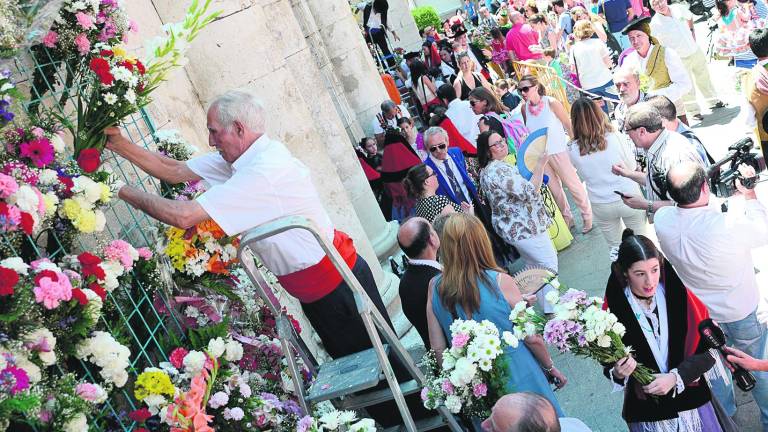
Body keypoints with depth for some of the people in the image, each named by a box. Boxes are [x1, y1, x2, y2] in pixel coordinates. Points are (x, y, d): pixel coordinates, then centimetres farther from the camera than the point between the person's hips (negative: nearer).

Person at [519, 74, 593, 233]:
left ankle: (588, 217, 26)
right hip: (540, 154, 5)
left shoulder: (552, 103, -20)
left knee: (573, 185, 8)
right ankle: (567, 217, 36)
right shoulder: (524, 108, -6)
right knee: (554, 188, 17)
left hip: (559, 151, -5)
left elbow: (568, 125, -12)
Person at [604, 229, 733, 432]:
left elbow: (708, 348, -9)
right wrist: (618, 374, -25)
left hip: (691, 398, 1)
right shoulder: (613, 310, -15)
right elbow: (609, 364, -3)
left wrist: (676, 377, -22)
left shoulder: (679, 295, -14)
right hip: (646, 409, 0)